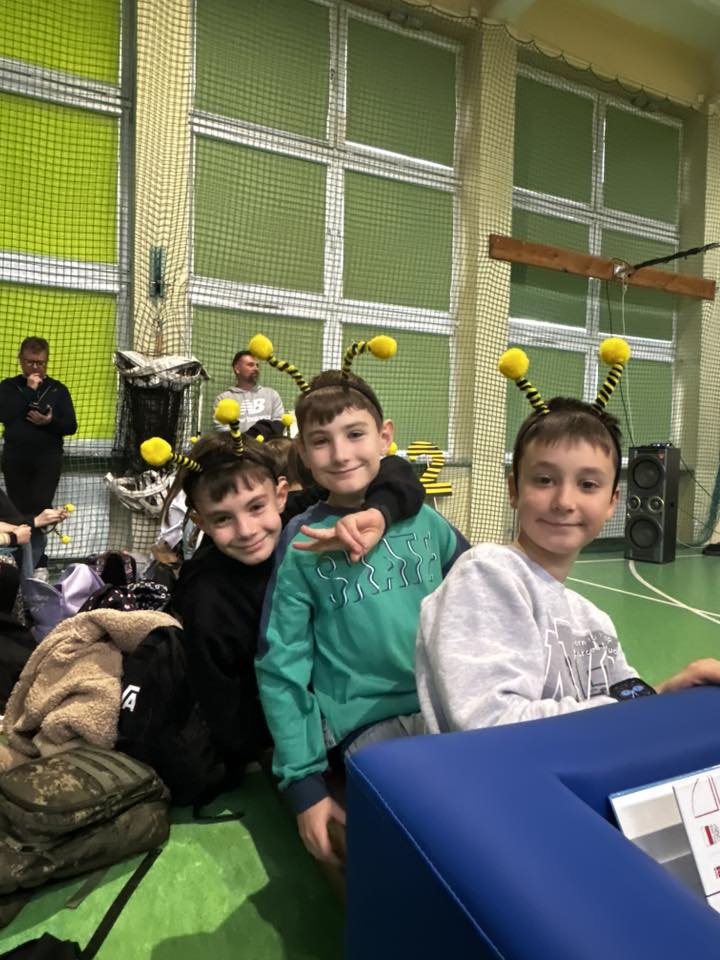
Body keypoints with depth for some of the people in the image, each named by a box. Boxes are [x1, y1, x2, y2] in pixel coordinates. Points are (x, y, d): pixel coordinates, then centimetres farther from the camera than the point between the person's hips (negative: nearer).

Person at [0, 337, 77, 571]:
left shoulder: (58, 389, 3)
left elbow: (71, 426, 0)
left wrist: (51, 421, -20)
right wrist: (30, 390, -15)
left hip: (48, 461, -2)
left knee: (39, 511, -8)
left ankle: (32, 561, 3)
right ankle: (37, 558, 22)